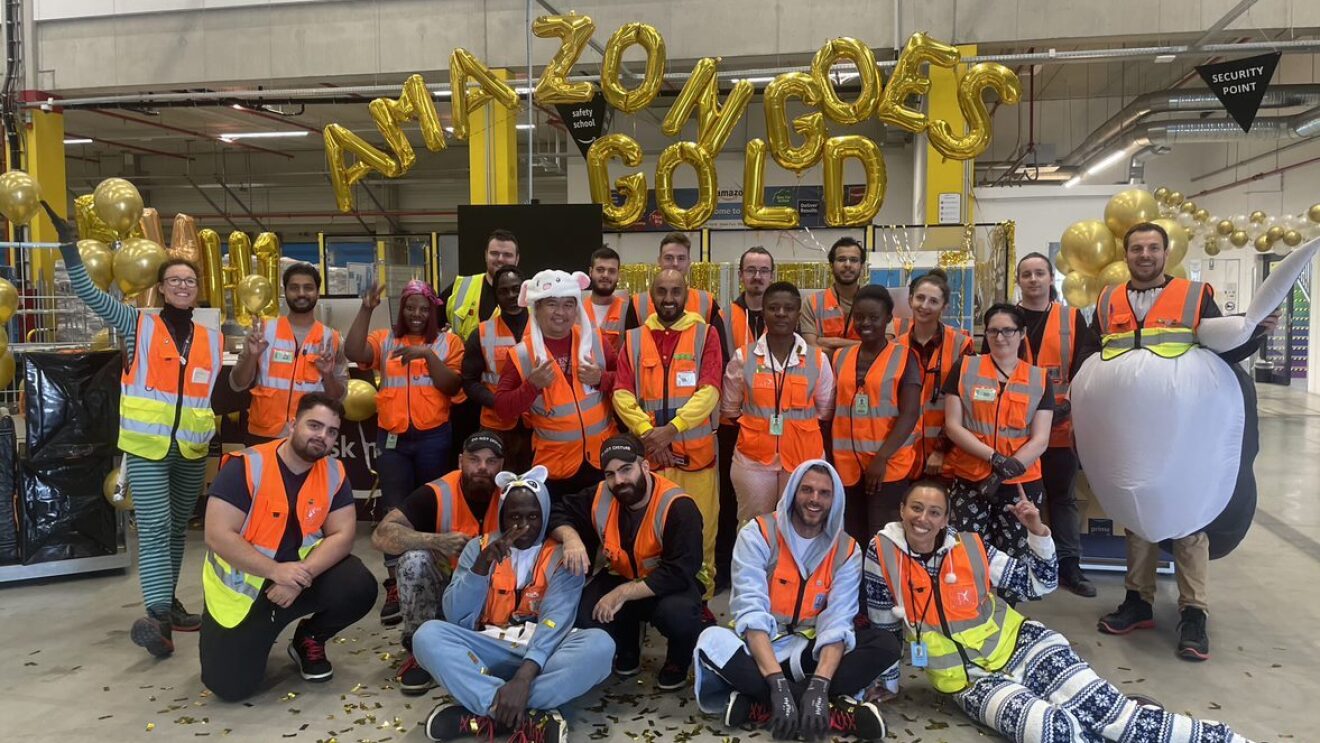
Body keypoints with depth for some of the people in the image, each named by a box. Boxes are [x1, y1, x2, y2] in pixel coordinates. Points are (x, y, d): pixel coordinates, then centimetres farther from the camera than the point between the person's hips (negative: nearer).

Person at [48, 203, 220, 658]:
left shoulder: (212, 340, 9)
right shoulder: (137, 325, 0)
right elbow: (87, 293, -8)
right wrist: (69, 246, -17)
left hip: (192, 452, 4)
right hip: (147, 448, -4)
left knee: (177, 529, 13)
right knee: (154, 529, -12)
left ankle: (167, 601, 25)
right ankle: (158, 617, -17)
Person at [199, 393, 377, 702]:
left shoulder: (334, 473, -8)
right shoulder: (246, 467, -20)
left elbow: (342, 535, -10)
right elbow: (218, 536, -24)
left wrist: (302, 575, -26)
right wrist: (276, 571, -30)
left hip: (301, 575, 3)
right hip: (242, 586, -3)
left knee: (359, 589, -24)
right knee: (230, 686, -12)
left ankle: (309, 640, 8)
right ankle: (252, 636, 24)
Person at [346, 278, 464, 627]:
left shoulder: (447, 341, 3)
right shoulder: (384, 339, 7)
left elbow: (451, 385, -8)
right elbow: (354, 353, -12)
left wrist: (427, 354, -21)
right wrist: (366, 309, -15)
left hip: (433, 437, -1)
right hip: (392, 437, 1)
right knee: (395, 510, 3)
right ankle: (396, 585, 9)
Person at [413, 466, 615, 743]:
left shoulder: (561, 555, -1)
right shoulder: (479, 547, 6)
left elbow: (556, 620, -17)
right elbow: (456, 618, -3)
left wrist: (524, 677, -33)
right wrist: (482, 564, -17)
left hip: (543, 653, -1)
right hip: (490, 651, 1)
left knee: (600, 644, -31)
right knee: (428, 635, -24)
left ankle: (484, 715, -30)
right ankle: (529, 717, -33)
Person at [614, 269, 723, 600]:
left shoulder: (706, 334, 3)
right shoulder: (634, 338, 9)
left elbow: (709, 391, -9)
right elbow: (622, 393, 1)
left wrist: (671, 428, -18)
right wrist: (648, 433, -13)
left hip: (696, 450, -1)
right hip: (647, 451, 2)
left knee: (699, 531, 3)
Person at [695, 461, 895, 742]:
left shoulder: (846, 550, -3)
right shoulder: (758, 533, -12)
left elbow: (837, 622, -14)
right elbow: (751, 611, -22)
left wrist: (819, 687, -32)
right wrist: (778, 685, -34)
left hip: (810, 650, 3)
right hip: (759, 645, -2)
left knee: (886, 644, -20)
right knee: (713, 642, -34)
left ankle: (757, 705, -27)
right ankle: (840, 712, -33)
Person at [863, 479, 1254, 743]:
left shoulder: (970, 548, -4)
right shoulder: (882, 552, -9)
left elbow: (1039, 584, 2)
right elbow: (882, 622, 1)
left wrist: (1038, 533, -10)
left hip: (1020, 644, 2)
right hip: (970, 679, -2)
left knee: (1107, 709, -17)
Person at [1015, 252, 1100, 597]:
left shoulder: (1072, 319, 5)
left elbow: (1085, 365, 0)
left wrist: (1070, 400, -12)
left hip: (1060, 424, 0)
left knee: (1063, 496, 8)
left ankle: (1069, 565, 17)